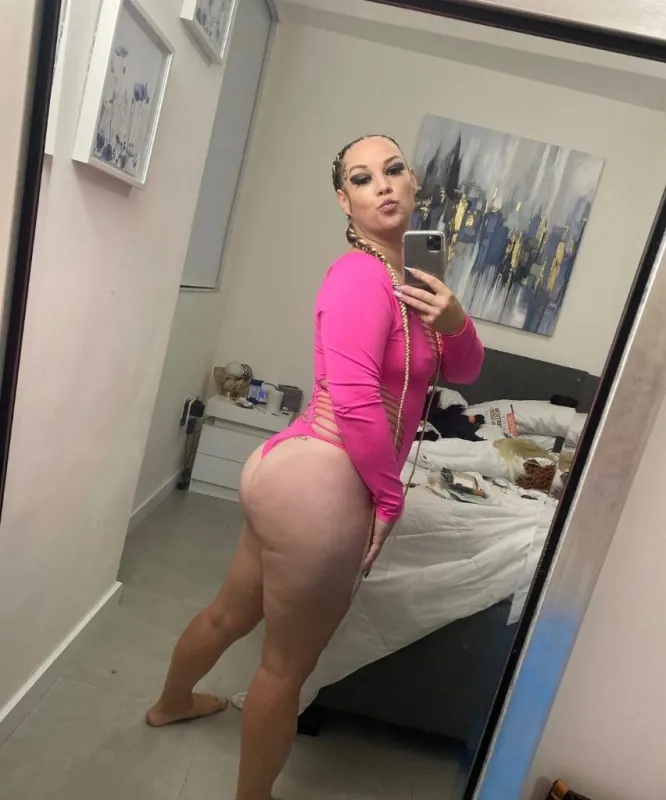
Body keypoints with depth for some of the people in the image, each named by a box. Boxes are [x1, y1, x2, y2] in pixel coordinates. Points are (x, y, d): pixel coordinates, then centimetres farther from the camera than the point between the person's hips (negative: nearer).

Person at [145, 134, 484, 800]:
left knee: (231, 611, 30)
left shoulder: (399, 279, 14)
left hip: (294, 473, 10)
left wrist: (455, 321, -6)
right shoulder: (361, 276, -16)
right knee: (287, 664, 10)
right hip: (321, 486, -10)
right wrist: (390, 496, -12)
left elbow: (464, 371, 15)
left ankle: (171, 704, 57)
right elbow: (354, 399, -25)